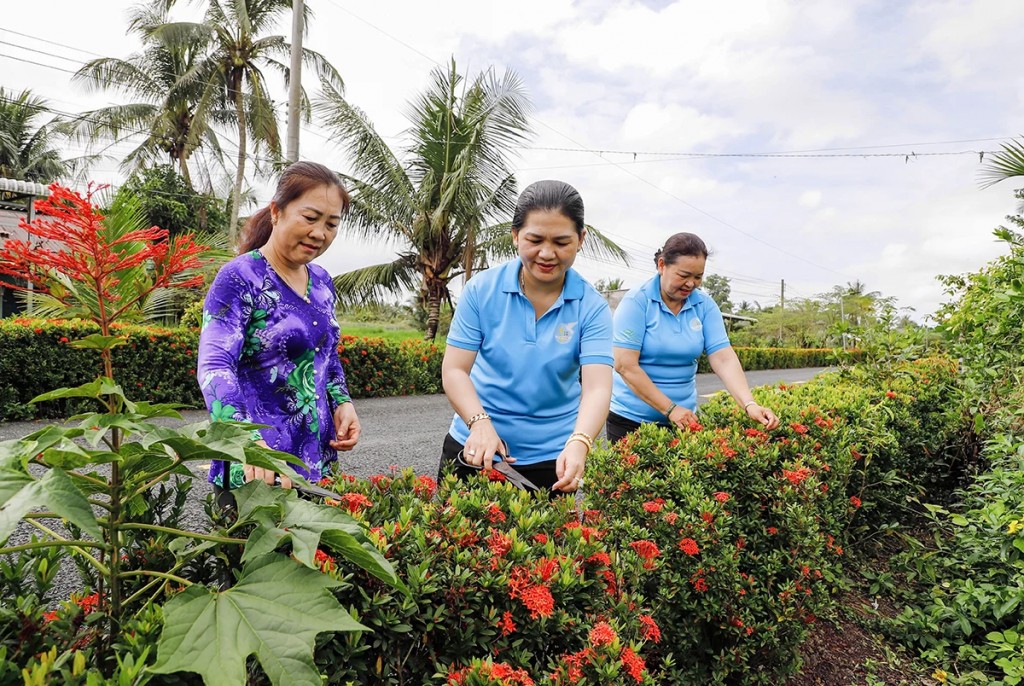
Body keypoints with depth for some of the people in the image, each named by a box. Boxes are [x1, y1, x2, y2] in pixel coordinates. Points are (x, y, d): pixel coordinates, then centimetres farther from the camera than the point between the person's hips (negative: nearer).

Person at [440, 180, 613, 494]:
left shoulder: (592, 307, -11)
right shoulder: (481, 290, -9)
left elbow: (597, 387, -20)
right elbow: (454, 370, -11)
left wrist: (579, 443, -39)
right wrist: (480, 422, -29)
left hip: (552, 459, 0)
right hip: (473, 447, 1)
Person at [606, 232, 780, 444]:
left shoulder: (705, 305, -1)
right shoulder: (636, 302, -14)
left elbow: (724, 358, -7)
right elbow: (625, 365, -19)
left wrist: (749, 405, -22)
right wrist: (670, 409, -18)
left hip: (683, 419, 4)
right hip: (630, 419, -3)